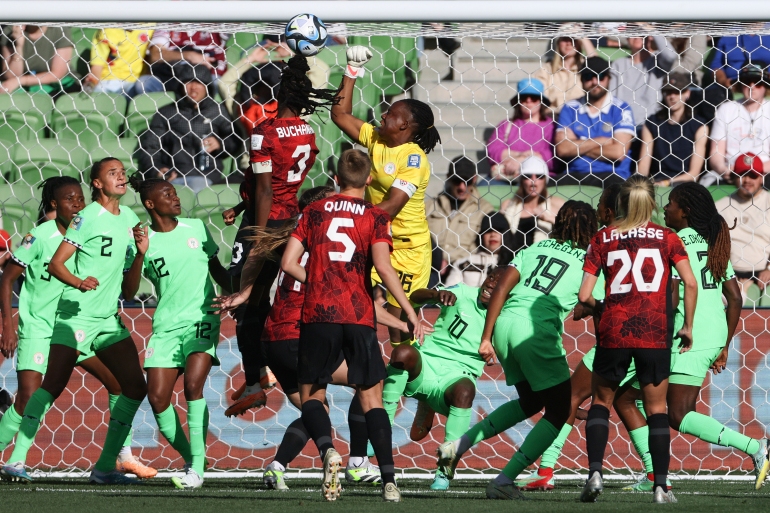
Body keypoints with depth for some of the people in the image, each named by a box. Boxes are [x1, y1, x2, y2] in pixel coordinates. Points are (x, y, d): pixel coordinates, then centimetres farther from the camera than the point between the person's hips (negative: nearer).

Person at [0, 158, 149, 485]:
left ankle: (105, 467, 3)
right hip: (76, 314, -7)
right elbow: (56, 264, -12)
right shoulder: (88, 218, -8)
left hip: (109, 319, 7)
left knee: (135, 387, -2)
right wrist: (79, 283, -28)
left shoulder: (130, 218, 12)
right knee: (53, 385, -12)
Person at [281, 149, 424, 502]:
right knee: (371, 399, 8)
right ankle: (389, 480, -3)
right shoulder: (376, 217, 2)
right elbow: (383, 266, -12)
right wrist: (409, 311, -8)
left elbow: (288, 264, 5)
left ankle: (327, 449, -20)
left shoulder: (314, 211, 9)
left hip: (318, 315, 0)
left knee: (311, 395, 10)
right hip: (358, 317, 0)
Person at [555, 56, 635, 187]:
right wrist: (601, 141, -3)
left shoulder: (621, 109, 4)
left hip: (612, 175, -2)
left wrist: (579, 147, 0)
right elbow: (562, 149, -1)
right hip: (576, 175, 2)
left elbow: (618, 152, -7)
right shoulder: (570, 109, 12)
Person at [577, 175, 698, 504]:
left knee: (601, 401, 17)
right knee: (656, 408, 10)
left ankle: (595, 473, 1)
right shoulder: (667, 238, 6)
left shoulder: (602, 239, 6)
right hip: (655, 334, 0)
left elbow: (584, 295, 1)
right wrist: (688, 326, 4)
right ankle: (661, 487, 4)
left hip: (613, 332, 0)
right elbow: (690, 283, -5)